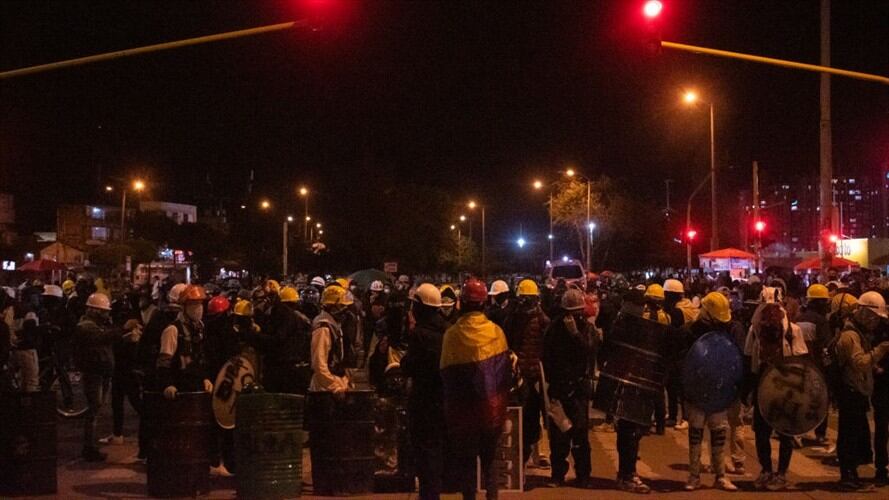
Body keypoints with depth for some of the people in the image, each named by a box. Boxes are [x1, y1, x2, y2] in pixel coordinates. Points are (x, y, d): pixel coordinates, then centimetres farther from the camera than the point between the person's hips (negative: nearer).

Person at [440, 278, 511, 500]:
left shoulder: (452, 334, -13)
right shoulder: (496, 331, -6)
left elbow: (447, 374, -8)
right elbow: (506, 371, -1)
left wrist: (451, 405, 6)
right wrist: (501, 398, 11)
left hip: (464, 407, -2)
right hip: (492, 406, 2)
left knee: (465, 459, 9)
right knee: (489, 457, 18)